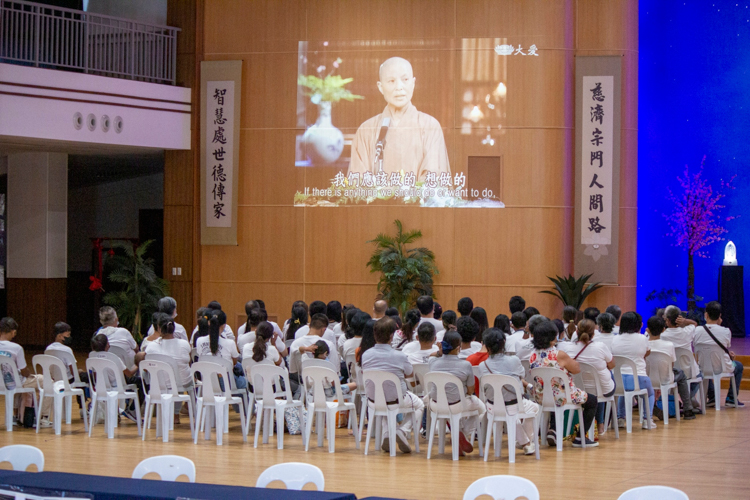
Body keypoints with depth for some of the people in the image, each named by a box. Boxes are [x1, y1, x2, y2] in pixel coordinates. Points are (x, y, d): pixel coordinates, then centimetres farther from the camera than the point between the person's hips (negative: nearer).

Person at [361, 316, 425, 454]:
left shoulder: (365, 355, -11)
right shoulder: (399, 356, -20)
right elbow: (409, 373, -2)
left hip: (373, 400, 4)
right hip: (396, 400, -4)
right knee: (419, 405, 26)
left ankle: (386, 434, 20)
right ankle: (402, 431, 3)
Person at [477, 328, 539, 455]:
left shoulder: (482, 366, -12)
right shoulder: (514, 361, -15)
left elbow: (485, 390, 0)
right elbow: (521, 376, 4)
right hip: (514, 407, -2)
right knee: (534, 407, 32)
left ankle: (524, 442, 45)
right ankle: (527, 441, 44)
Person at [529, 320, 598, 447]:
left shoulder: (533, 355, -4)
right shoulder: (559, 355, -22)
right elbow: (577, 369, -7)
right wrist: (572, 361, 13)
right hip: (561, 397, -6)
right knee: (592, 400, 16)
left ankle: (553, 429, 23)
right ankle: (580, 438, 17)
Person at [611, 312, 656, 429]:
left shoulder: (615, 340, 2)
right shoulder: (642, 339, -7)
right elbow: (647, 353, 14)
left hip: (618, 379, 3)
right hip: (637, 379, -3)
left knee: (623, 390, 39)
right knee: (650, 393, 29)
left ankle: (620, 417, 31)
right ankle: (647, 419, 15)